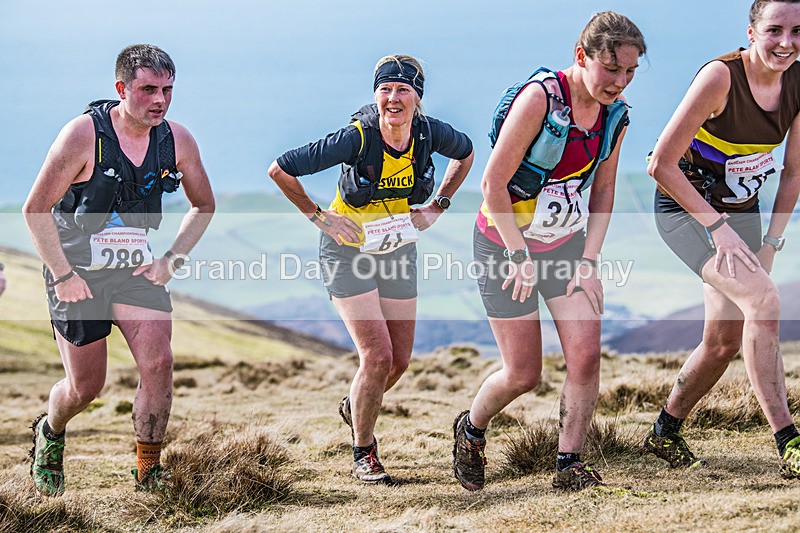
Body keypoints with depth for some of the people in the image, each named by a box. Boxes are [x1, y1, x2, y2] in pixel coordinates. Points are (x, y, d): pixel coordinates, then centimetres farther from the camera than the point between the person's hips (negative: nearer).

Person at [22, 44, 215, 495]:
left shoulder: (178, 140, -6)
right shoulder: (84, 135, -18)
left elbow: (204, 207, 11)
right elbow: (36, 210, -13)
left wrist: (172, 260, 0)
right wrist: (62, 274, -15)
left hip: (138, 271, 3)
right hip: (78, 274, -3)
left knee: (159, 362, -16)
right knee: (86, 387, 3)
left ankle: (149, 474, -2)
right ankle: (50, 433, 38)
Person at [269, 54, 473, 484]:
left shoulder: (430, 133, -13)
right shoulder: (356, 138, -25)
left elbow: (465, 153, 13)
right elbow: (280, 170, -19)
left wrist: (438, 207, 6)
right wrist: (318, 217, -12)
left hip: (398, 251, 5)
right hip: (349, 251, -5)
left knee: (399, 361, 8)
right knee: (377, 357, -14)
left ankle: (355, 407, 41)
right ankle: (363, 455, 6)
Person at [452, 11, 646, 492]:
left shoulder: (615, 114, -4)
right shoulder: (540, 97, -24)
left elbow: (603, 190, 8)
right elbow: (494, 183, -20)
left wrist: (589, 260, -2)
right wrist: (521, 258, -17)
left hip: (567, 244, 5)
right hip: (506, 244, -5)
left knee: (586, 353, -10)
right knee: (523, 375, -1)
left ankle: (570, 465, 4)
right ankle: (471, 431, 29)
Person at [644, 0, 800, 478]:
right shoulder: (720, 77, -25)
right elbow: (662, 165, -24)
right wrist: (719, 228, -25)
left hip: (741, 212, 7)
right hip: (686, 207, -7)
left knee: (725, 340, 11)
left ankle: (665, 434, 35)